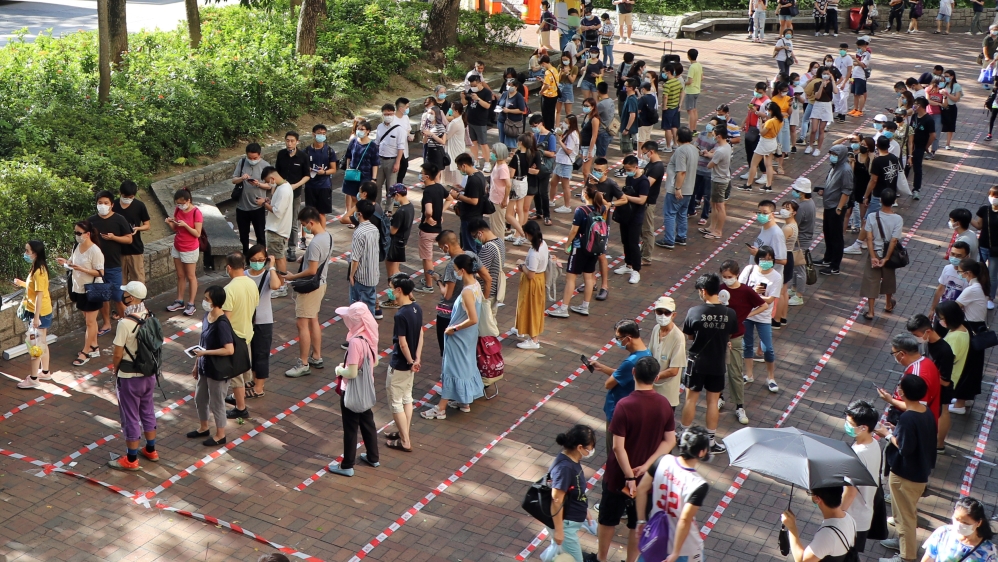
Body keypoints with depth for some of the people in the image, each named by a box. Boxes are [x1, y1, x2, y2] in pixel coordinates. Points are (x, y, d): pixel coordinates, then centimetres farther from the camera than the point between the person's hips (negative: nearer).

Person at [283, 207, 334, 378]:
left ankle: (303, 364, 3)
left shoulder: (315, 243, -26)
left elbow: (312, 270, -25)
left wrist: (293, 277, -14)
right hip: (320, 283, 10)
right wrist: (305, 258, 6)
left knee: (301, 324, -3)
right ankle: (316, 357, 30)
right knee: (313, 321, 20)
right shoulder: (327, 236, 3)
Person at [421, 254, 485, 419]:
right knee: (466, 366, 20)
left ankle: (441, 408, 10)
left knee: (453, 368, 0)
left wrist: (454, 328, -19)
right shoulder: (476, 285, -1)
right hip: (468, 336, 9)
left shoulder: (467, 292, -29)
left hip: (459, 337, -9)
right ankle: (465, 402, 34)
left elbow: (473, 319, -30)